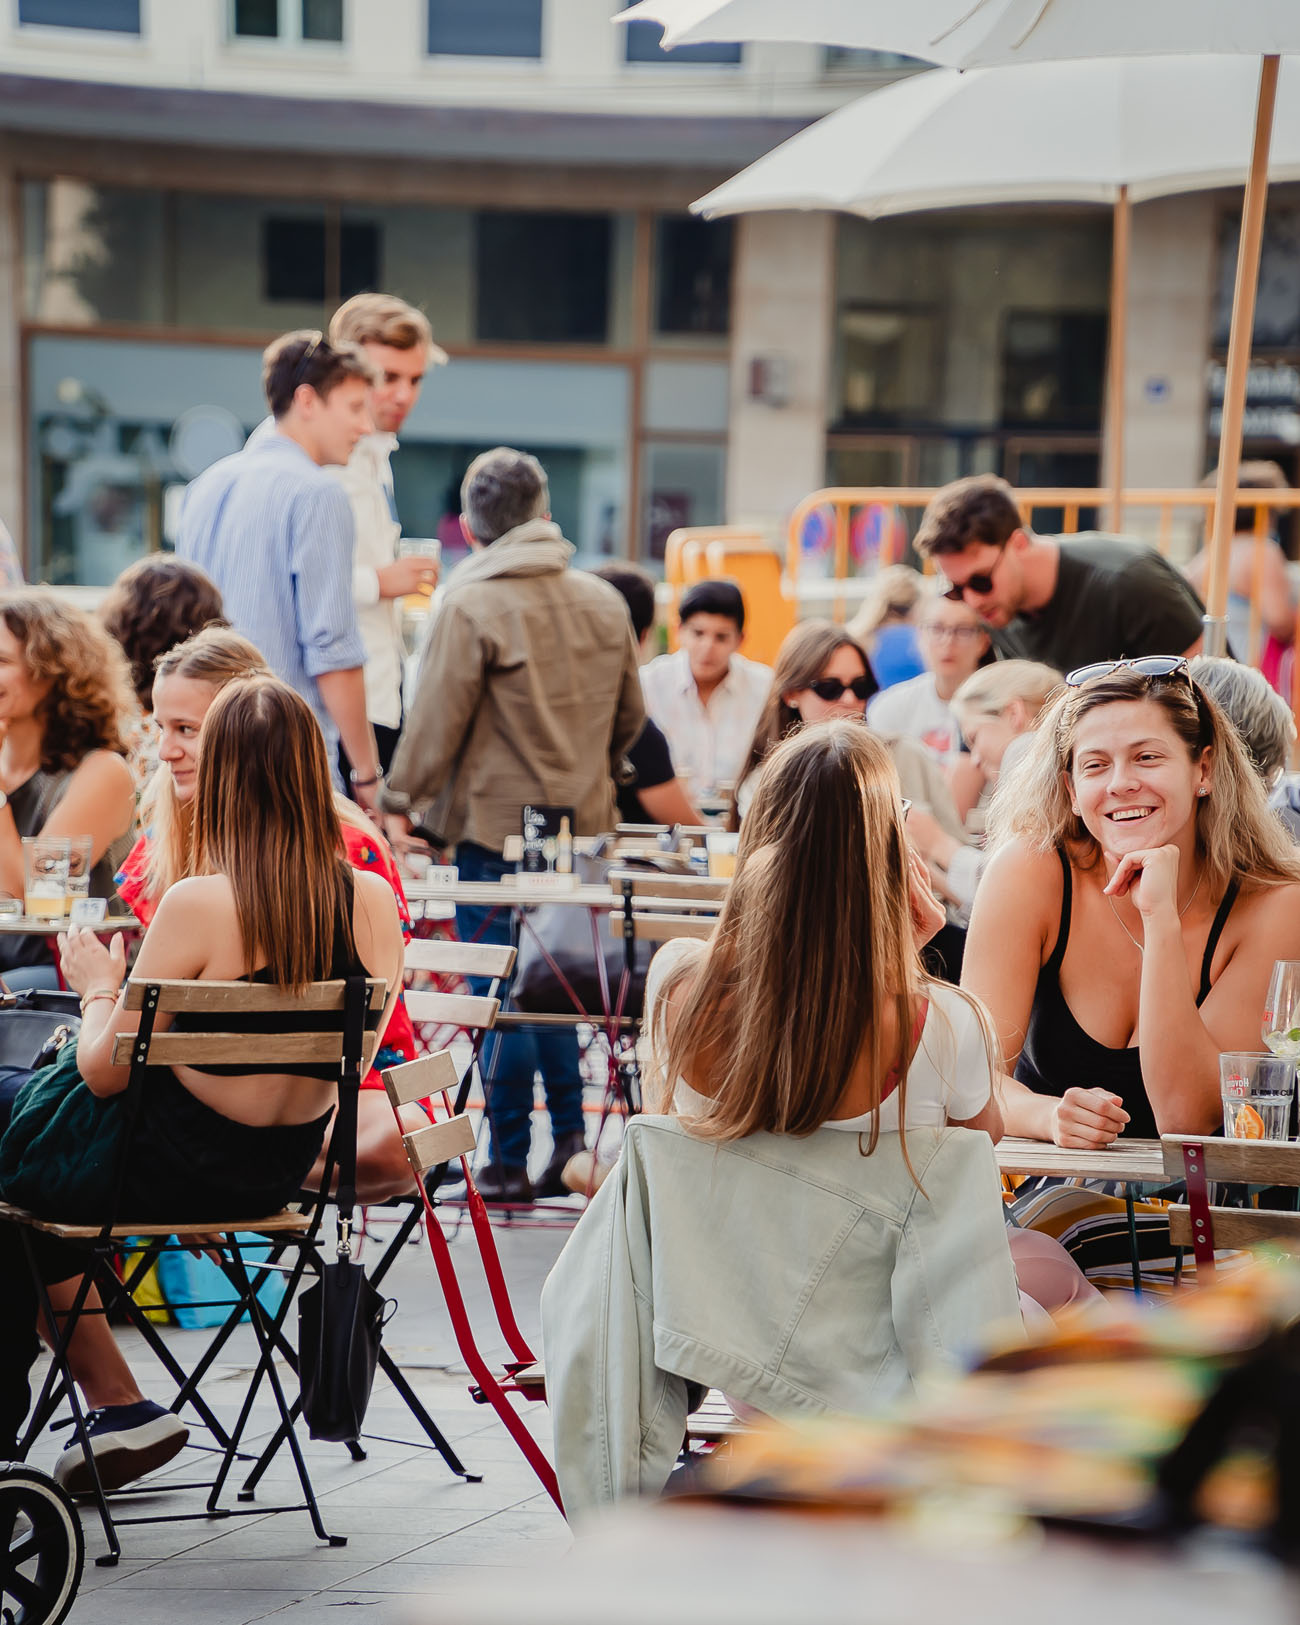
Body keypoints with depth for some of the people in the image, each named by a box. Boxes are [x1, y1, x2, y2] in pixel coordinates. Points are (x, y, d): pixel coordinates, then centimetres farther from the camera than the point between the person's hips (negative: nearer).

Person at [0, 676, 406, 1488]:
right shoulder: (374, 901, -7)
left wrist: (100, 987, 3)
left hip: (173, 1171, -6)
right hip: (284, 1170, 7)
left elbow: (104, 1073, -17)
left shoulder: (200, 905, -23)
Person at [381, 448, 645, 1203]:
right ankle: (572, 1135, 12)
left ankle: (510, 1162, 3)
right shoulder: (606, 604, 7)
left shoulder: (472, 605, -12)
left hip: (495, 824, -6)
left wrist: (402, 801, 0)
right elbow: (631, 716, 17)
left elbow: (437, 717, -11)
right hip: (580, 823, 6)